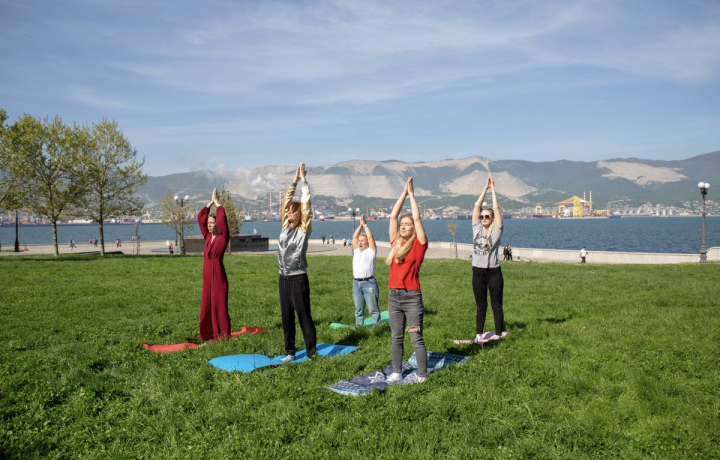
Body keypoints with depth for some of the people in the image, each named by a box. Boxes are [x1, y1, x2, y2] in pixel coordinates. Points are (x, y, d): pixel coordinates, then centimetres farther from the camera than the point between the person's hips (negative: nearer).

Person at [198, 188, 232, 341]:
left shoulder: (223, 237, -6)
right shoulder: (207, 236, 10)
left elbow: (222, 219, -17)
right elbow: (200, 218, 11)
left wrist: (217, 201, -7)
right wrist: (211, 202, 8)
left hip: (218, 275, -7)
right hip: (207, 276, 7)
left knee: (219, 305, -2)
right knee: (206, 306, 9)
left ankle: (223, 336, 5)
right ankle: (209, 334, 19)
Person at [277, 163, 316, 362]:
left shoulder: (304, 228, -6)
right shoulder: (286, 226, 8)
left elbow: (306, 203, -9)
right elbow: (286, 200, 9)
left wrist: (303, 180, -3)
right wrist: (294, 180, 10)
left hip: (298, 278, -6)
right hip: (283, 278, 6)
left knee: (304, 316, 0)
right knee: (286, 317, 10)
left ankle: (311, 352, 10)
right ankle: (290, 351, 19)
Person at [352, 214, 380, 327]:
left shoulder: (371, 251, 3)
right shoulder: (356, 251, 17)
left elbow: (370, 237, -5)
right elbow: (354, 237, 13)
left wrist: (365, 224, 3)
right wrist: (360, 224, 10)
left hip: (369, 283, -6)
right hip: (356, 283, 6)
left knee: (373, 309, -3)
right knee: (358, 310, 11)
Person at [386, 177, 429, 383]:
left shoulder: (419, 244, -3)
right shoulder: (395, 242, 9)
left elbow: (417, 217, -7)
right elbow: (393, 216, 7)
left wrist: (412, 193, 2)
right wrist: (403, 193, 10)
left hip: (412, 296, -5)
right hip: (394, 296, 5)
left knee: (416, 339, 1)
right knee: (396, 338, 13)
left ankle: (422, 376, 10)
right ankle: (396, 372, 22)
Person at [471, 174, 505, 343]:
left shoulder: (496, 230, -2)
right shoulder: (476, 228, 6)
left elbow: (496, 208, -7)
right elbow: (477, 205, 2)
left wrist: (493, 188, -1)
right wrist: (486, 187, 2)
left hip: (493, 272, -3)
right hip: (478, 272, 3)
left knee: (496, 306, 4)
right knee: (480, 307, 11)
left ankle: (498, 335, 11)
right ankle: (478, 335, 16)